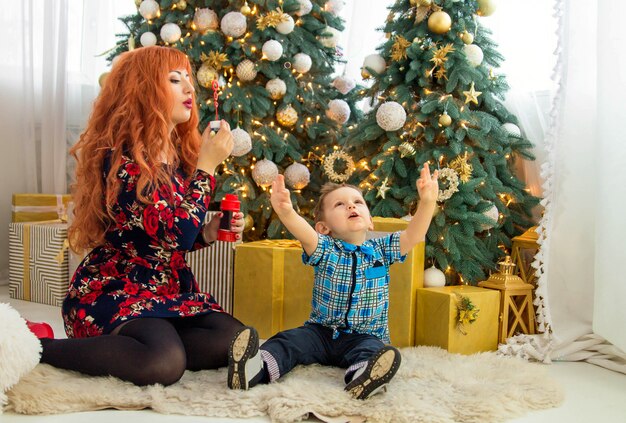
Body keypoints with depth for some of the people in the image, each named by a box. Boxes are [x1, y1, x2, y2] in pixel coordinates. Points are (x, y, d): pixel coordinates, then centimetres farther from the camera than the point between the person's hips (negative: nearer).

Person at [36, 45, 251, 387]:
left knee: (234, 341, -14)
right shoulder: (120, 158, -15)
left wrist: (207, 233, -2)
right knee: (163, 364, -33)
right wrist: (207, 166, -16)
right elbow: (176, 234, -24)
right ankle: (39, 346, -11)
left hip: (169, 290, 8)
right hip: (111, 291, -8)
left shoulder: (179, 156, 10)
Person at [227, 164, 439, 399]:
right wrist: (286, 212, -47)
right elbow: (304, 233, -24)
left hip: (365, 336, 0)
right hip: (321, 330, 1)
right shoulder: (325, 249, -2)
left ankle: (361, 379, -59)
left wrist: (427, 202, -28)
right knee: (289, 340, -23)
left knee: (374, 352, -32)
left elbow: (413, 235, -10)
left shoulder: (381, 250, 5)